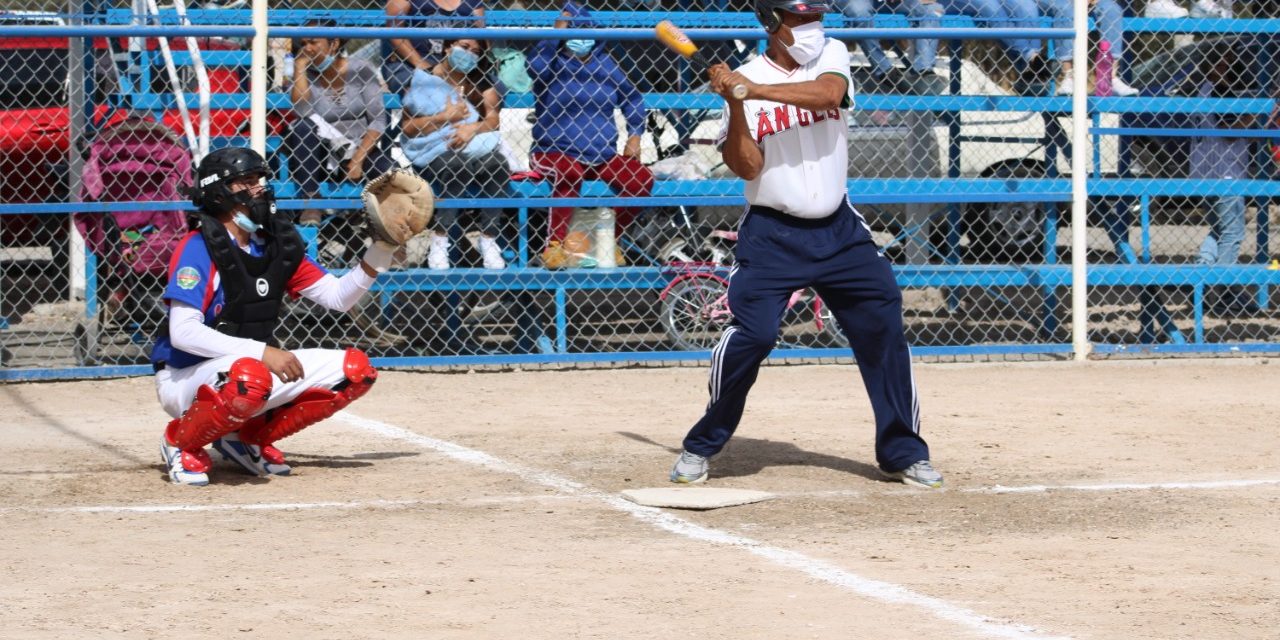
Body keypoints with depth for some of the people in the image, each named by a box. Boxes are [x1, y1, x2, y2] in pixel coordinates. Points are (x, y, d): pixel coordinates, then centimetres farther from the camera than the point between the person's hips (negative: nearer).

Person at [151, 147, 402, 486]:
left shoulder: (278, 245, 7)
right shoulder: (199, 247, -16)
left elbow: (337, 296, 9)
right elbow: (183, 332, -24)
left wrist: (383, 248, -5)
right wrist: (262, 352, -29)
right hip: (185, 377, -7)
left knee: (355, 369, -4)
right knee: (250, 379, -41)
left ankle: (247, 437, 5)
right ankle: (181, 441, -10)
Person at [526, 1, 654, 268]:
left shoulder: (604, 65, 11)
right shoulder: (553, 63, -2)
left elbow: (632, 97, 21)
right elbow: (536, 66, -27)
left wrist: (635, 136, 10)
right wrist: (558, 31, -23)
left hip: (601, 156, 4)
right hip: (555, 152, -4)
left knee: (642, 178, -17)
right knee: (569, 174, -38)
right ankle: (554, 246, -32)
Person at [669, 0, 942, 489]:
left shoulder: (830, 54, 1)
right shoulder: (744, 79, -6)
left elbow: (828, 93, -23)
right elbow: (746, 167, -13)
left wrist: (753, 89, -30)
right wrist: (735, 104, -25)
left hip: (838, 229, 3)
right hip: (771, 233, -3)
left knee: (883, 326, 0)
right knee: (752, 332, -16)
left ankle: (903, 453, 12)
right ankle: (701, 447, 1)